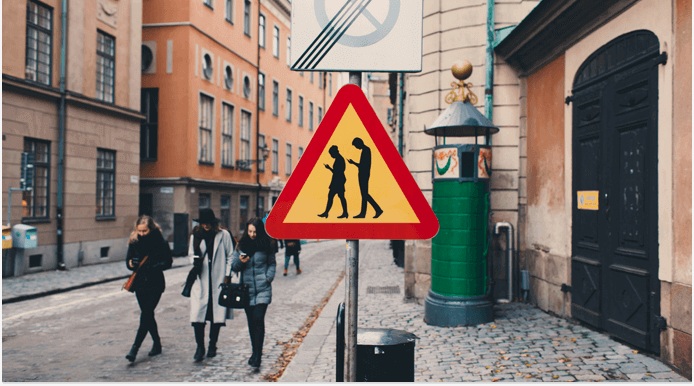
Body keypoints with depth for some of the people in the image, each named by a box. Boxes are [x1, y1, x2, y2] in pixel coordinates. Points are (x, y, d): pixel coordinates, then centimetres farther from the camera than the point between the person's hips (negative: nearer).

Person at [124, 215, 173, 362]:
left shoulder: (161, 243, -8)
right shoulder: (134, 242, 3)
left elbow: (168, 262, -5)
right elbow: (128, 259, 10)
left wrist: (153, 266, -21)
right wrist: (131, 264, -13)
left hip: (155, 283, -5)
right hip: (140, 283, 5)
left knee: (145, 315, -10)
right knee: (148, 315, 13)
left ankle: (135, 348, -7)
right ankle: (157, 344, 28)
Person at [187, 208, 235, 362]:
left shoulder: (223, 235, 0)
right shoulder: (195, 236, 5)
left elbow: (230, 256, 5)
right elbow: (191, 254, 16)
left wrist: (227, 276, -1)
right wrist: (195, 260, -7)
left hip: (219, 280, -1)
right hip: (200, 281, 1)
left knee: (217, 314, 6)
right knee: (197, 314, -6)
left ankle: (212, 345, 22)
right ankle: (200, 346, 6)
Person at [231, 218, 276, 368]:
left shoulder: (266, 246, 2)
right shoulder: (241, 246, 5)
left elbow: (272, 263, 14)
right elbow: (234, 267, 7)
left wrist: (269, 277, -2)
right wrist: (240, 261, -14)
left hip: (262, 289, -3)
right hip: (247, 288, 3)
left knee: (258, 319, -13)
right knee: (251, 321, 11)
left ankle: (257, 356, -10)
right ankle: (256, 351, 27)